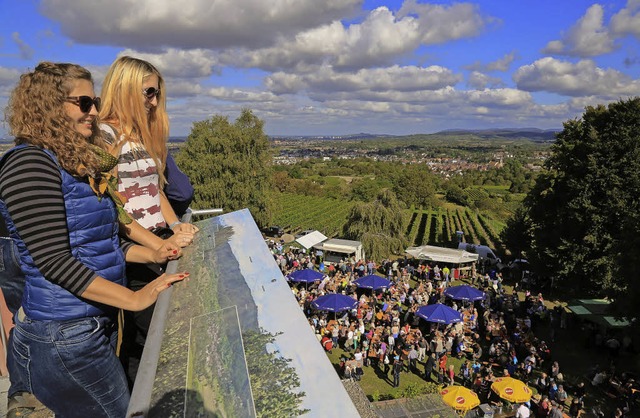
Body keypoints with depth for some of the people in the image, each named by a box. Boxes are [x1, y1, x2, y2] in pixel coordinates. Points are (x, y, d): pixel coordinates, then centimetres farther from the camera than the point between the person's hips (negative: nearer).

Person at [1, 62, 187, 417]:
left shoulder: (79, 163, 11)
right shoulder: (29, 163, -17)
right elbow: (54, 260, -22)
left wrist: (152, 254, 5)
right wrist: (134, 299, -24)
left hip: (100, 322, 9)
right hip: (65, 335, -9)